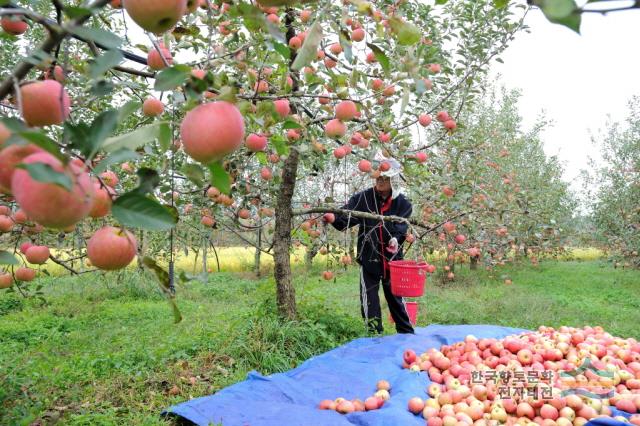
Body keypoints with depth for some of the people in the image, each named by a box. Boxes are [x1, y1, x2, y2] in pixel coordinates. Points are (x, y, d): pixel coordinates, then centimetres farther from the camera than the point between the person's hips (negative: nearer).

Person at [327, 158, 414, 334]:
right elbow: (344, 217, -14)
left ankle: (407, 334, 29)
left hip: (392, 259, 1)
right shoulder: (363, 198, -6)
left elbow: (401, 227, -8)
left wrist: (396, 238, -31)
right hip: (369, 258, -1)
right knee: (369, 300, 3)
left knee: (395, 297, 14)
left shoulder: (402, 203, -2)